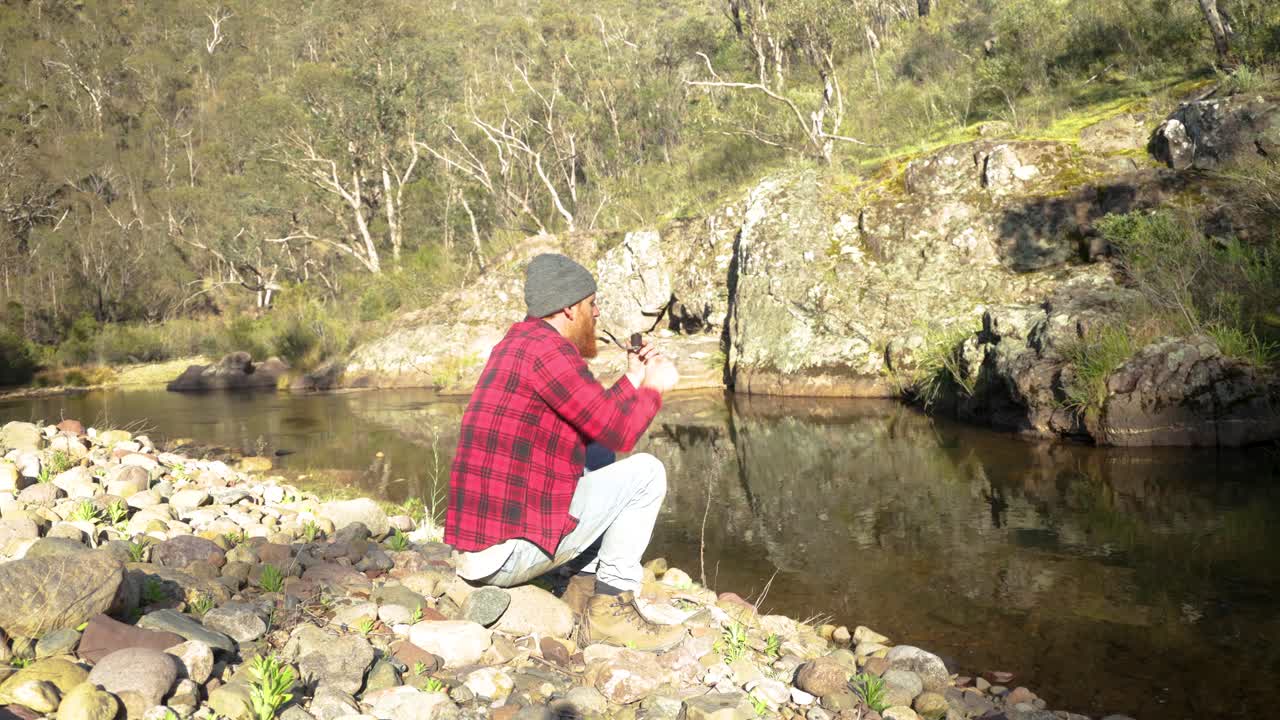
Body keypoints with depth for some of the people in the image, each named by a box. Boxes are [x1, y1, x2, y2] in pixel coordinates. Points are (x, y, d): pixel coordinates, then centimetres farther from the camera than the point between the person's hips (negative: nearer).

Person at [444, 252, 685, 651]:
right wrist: (655, 388, 3)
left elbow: (592, 424, 22)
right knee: (646, 472, -3)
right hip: (509, 550, -10)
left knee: (604, 467, 26)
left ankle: (586, 586, 15)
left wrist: (633, 379, 19)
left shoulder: (515, 346, 16)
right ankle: (611, 608, -1)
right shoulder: (548, 349, -15)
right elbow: (618, 432, -15)